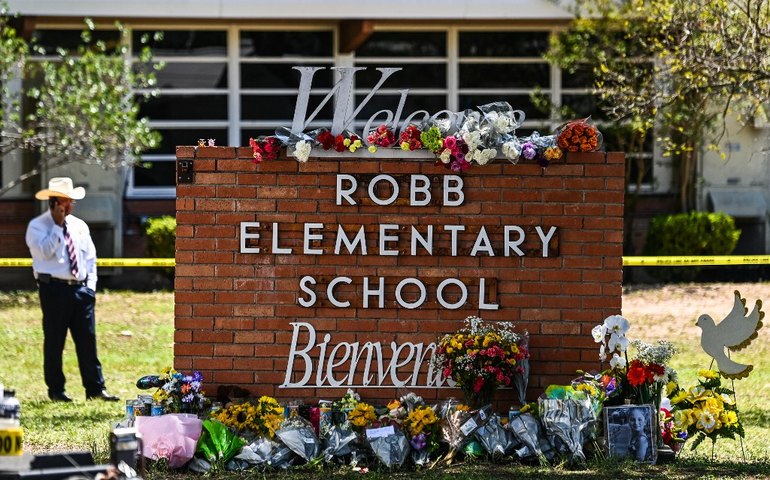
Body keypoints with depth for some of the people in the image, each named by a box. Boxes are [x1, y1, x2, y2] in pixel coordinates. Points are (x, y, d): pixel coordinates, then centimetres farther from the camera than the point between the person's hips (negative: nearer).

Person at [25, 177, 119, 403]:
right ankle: (56, 390, 7)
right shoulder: (37, 226, -2)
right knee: (54, 342, 0)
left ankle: (95, 388, 4)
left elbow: (90, 257, 16)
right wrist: (58, 226, -16)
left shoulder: (79, 226, 14)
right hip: (54, 289, -5)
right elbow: (44, 251, -18)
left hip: (81, 289, 5)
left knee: (87, 341, 2)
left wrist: (90, 286, 6)